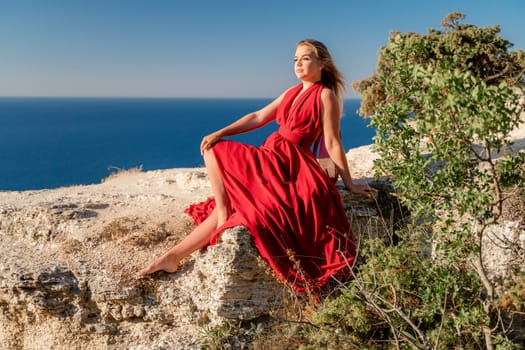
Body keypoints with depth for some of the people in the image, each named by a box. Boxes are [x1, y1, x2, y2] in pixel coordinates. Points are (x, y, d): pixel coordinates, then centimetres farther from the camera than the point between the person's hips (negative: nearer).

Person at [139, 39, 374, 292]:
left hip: (287, 164, -7)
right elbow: (258, 117, 13)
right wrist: (220, 133, 1)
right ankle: (172, 256, -1)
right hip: (271, 158, 7)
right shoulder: (292, 92, 18)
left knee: (215, 152, -15)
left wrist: (349, 184, -6)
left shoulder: (326, 95, -5)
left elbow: (332, 144, -6)